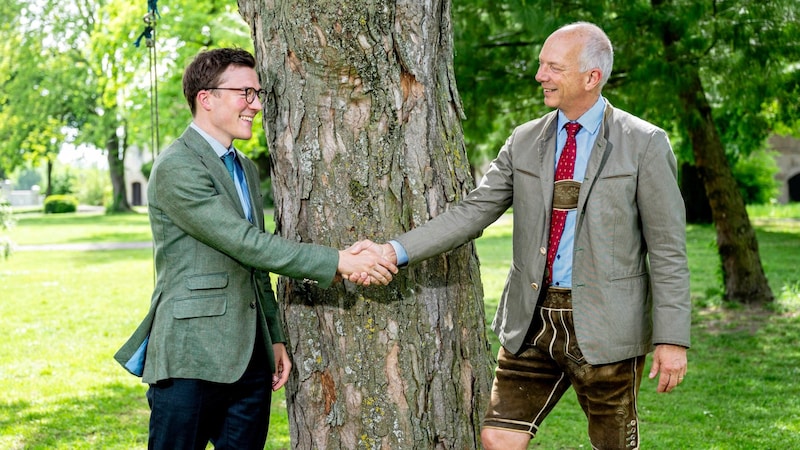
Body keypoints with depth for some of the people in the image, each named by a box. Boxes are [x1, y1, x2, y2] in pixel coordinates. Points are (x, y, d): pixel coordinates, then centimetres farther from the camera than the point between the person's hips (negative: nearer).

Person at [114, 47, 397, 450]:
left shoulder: (246, 169, 18)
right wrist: (340, 262, -21)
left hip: (250, 359, 8)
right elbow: (246, 244, -19)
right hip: (192, 357, -8)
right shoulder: (175, 168, -12)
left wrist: (275, 339, 18)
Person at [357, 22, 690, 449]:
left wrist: (672, 338, -10)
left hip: (603, 327, -4)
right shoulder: (525, 140, 8)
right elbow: (473, 212, 2)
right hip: (531, 320, 4)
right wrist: (395, 250, -10)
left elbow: (667, 249, -5)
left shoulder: (644, 144, -5)